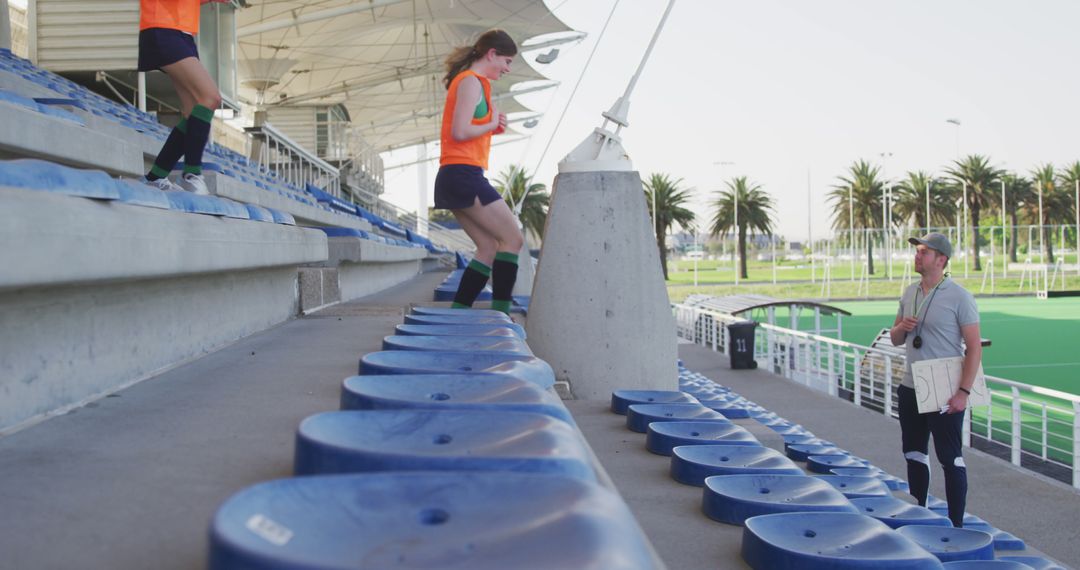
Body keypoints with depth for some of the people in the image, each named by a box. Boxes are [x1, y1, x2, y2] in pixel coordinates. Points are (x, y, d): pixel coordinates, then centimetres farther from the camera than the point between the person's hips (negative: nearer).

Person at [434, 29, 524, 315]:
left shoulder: (472, 82, 22)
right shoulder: (471, 82, -8)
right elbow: (460, 132, -19)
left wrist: (492, 125, 9)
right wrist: (492, 124, -3)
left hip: (454, 178, 10)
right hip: (464, 174, -10)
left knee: (489, 248, 8)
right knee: (513, 239, -9)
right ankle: (500, 313, -12)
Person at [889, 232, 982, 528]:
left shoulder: (959, 297, -11)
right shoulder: (909, 293, 9)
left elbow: (974, 346, -13)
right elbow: (895, 339, 17)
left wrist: (964, 391, -19)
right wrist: (901, 328, -7)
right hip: (910, 389, 7)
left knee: (951, 459, 1)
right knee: (914, 455, 15)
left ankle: (956, 525, 10)